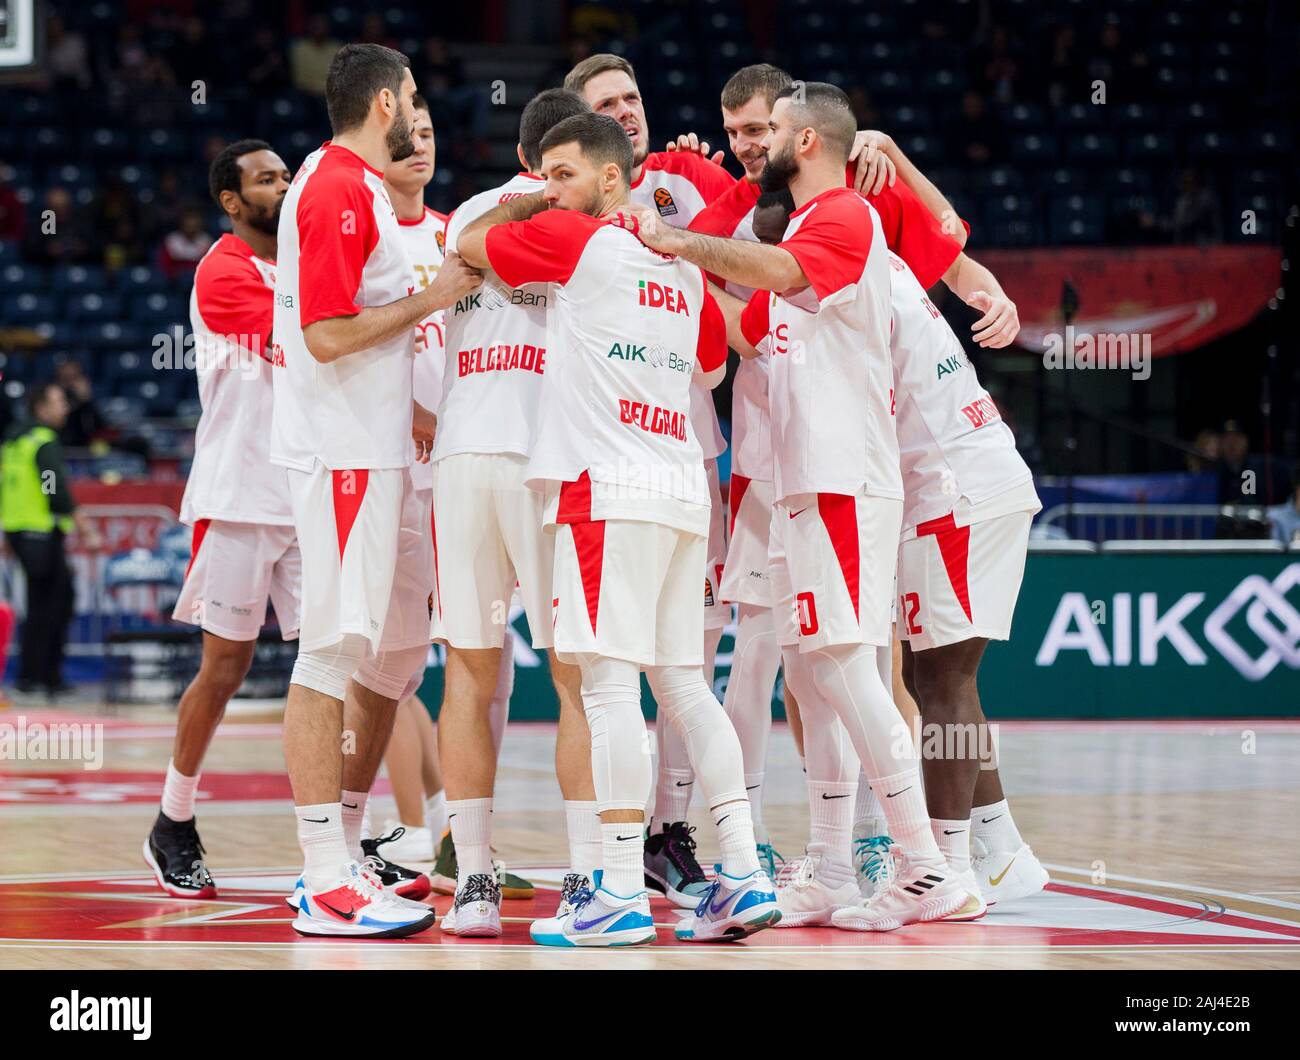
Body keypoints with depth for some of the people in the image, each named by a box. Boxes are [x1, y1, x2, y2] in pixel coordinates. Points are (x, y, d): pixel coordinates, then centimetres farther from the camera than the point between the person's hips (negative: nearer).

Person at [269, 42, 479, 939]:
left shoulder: (360, 187, 18)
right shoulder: (337, 189, -14)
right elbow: (329, 334, -21)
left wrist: (411, 408, 19)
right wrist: (432, 300, -13)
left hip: (378, 452, 10)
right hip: (343, 455, -10)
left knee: (396, 649, 13)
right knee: (334, 653, -8)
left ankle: (343, 856, 20)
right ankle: (327, 884, -6)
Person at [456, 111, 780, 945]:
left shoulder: (576, 241, -4)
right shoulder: (685, 266, 17)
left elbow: (467, 244, 6)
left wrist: (521, 202, 25)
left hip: (607, 487, -8)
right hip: (683, 490, 8)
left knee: (610, 683, -8)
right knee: (683, 683, 10)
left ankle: (621, 893, -11)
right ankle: (745, 876, 6)